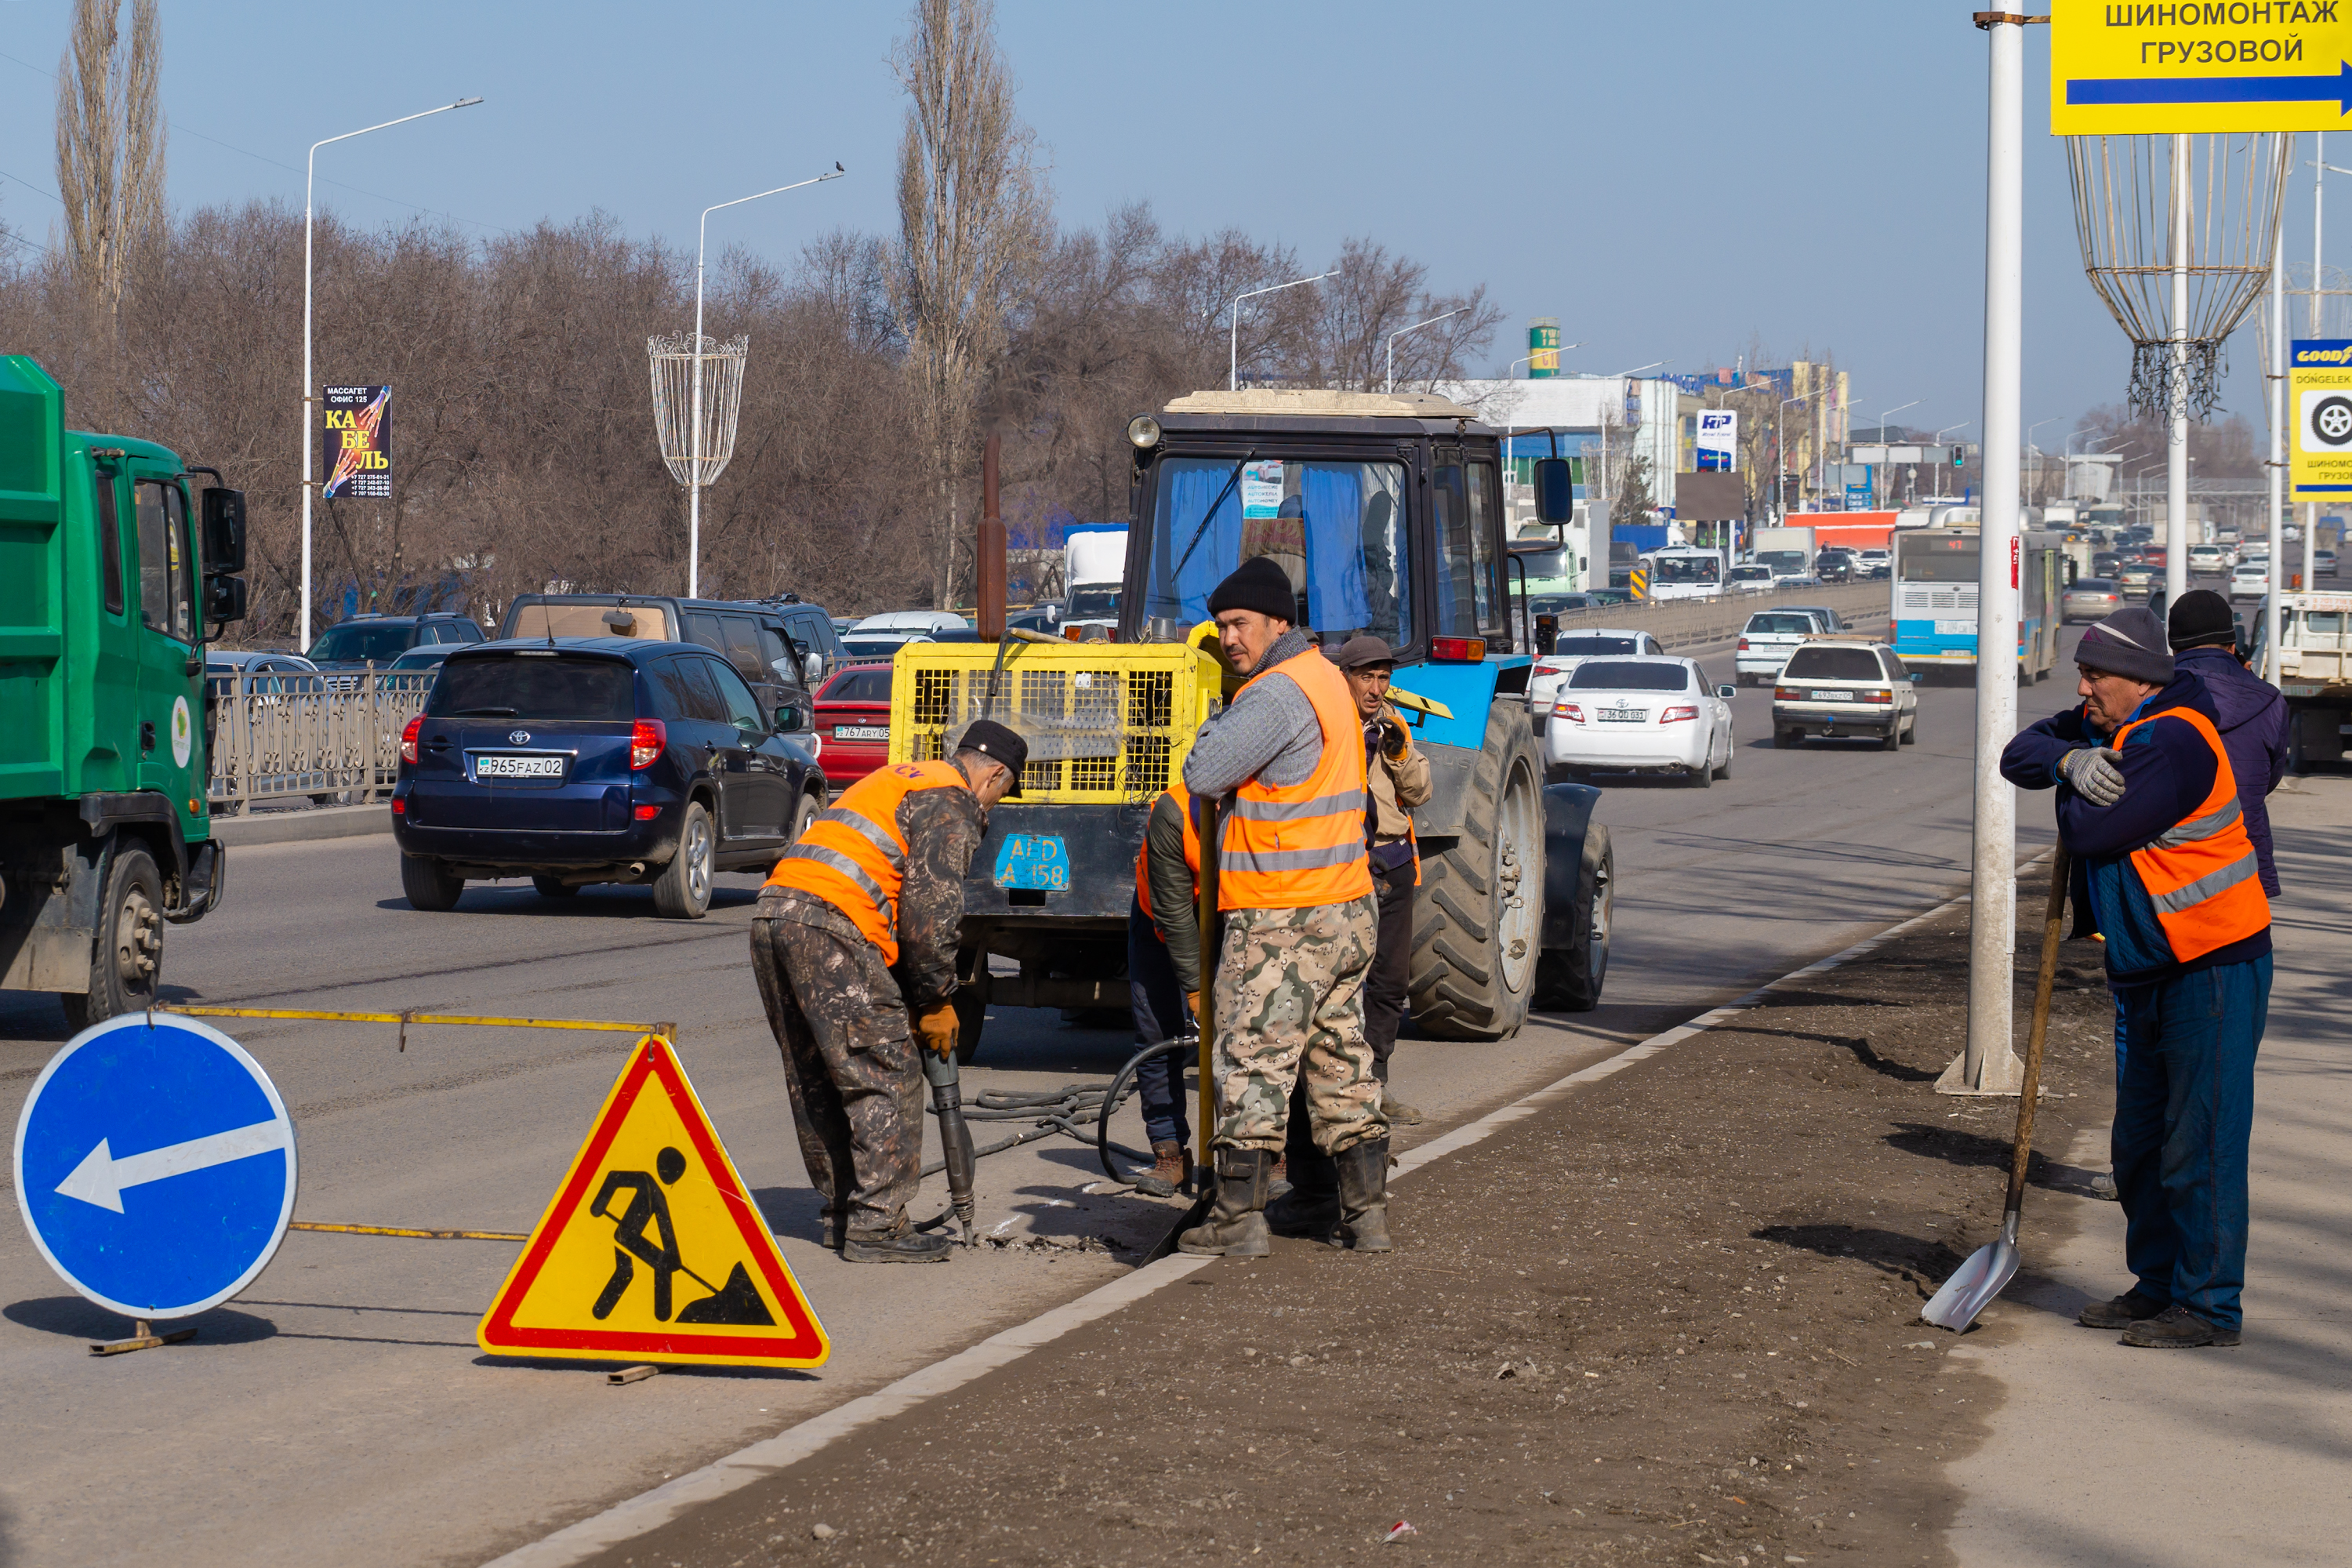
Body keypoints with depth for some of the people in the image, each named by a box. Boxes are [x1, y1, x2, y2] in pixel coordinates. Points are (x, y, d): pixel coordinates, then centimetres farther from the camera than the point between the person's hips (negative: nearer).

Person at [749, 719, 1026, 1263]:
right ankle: (875, 1227, -6)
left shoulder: (898, 780, 31)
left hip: (772, 913, 10)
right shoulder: (952, 804, 1)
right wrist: (936, 1001, 2)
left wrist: (914, 993, 24)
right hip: (829, 924, -10)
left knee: (816, 1079, 16)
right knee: (886, 1075, -5)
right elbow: (931, 910, -8)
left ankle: (841, 1214, 23)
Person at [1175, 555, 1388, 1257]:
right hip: (1347, 910, 9)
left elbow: (1204, 776, -15)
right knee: (1343, 1062, 12)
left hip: (1280, 920, -9)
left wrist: (1216, 722, 1)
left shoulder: (1277, 694, -17)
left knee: (1252, 1060, -5)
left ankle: (1239, 1217, -4)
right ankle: (1367, 1212, 14)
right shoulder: (1325, 679, 15)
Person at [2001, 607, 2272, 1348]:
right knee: (2140, 1144, 16)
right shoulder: (2105, 727, 8)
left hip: (2213, 968, -10)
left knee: (2201, 1145, -7)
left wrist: (2077, 805, -4)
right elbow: (2020, 755, 3)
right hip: (2145, 975, 10)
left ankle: (2211, 1306, -2)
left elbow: (2093, 834, -27)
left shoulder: (2176, 742, -22)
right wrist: (2069, 761, -17)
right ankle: (2158, 1286, 27)